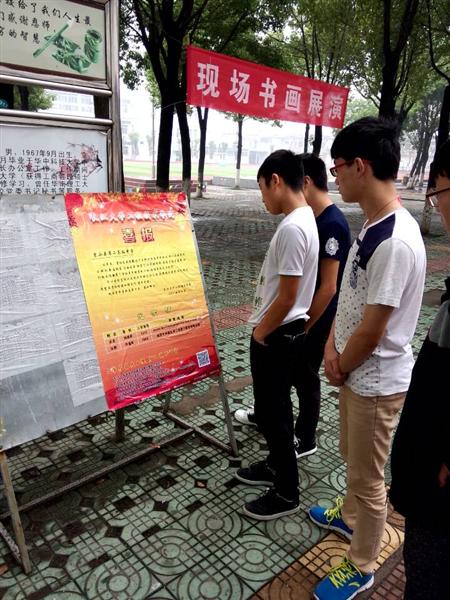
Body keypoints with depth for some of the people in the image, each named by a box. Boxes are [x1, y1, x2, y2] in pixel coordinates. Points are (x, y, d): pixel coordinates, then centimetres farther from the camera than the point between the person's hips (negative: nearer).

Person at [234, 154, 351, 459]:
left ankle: (306, 440, 28)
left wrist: (304, 327, -19)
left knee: (305, 377, 8)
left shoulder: (332, 224, -24)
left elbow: (328, 287, -25)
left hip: (314, 321, -9)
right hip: (296, 312, 9)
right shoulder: (311, 218, 6)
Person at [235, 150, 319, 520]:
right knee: (275, 408, 23)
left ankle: (286, 494, 22)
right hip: (286, 331, 10)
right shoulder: (305, 219, 7)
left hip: (277, 335, -10)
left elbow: (286, 297, -25)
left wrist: (259, 334, -11)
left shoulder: (292, 228, -25)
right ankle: (276, 466, 42)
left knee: (272, 413, 5)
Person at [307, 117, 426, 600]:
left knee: (367, 477, 12)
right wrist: (331, 348, -1)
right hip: (354, 372, 9)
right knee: (352, 459, 29)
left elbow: (371, 331, -25)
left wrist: (340, 370, -9)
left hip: (376, 382, -9)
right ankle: (350, 516, 54)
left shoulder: (396, 241, -28)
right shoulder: (371, 226, 2)